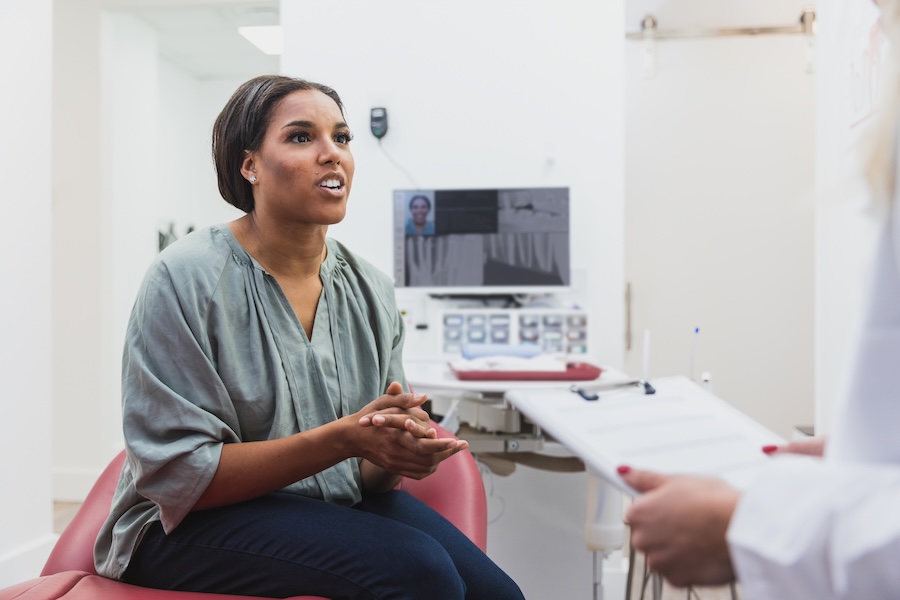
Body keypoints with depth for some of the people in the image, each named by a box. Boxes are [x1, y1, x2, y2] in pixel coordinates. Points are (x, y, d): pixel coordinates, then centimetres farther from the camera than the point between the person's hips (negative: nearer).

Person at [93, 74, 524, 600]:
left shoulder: (371, 289, 2)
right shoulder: (188, 278, -13)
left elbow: (371, 473, 6)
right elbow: (175, 475, -17)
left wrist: (402, 450, -20)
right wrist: (342, 439, -26)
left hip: (341, 504, 5)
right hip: (193, 526, -4)